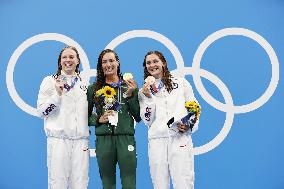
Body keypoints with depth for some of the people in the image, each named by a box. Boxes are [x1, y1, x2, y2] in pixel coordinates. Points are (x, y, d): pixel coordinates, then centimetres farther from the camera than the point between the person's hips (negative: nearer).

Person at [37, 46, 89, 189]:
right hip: (58, 140, -3)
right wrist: (58, 94, -12)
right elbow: (41, 111, -2)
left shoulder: (84, 84, 16)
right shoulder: (50, 81, 4)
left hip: (81, 140, 4)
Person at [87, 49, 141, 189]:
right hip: (103, 140, 1)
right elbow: (86, 116, 12)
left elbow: (138, 117, 4)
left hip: (126, 139, -1)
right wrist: (98, 119, -6)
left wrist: (130, 95, -6)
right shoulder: (94, 89, 10)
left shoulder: (129, 86, 8)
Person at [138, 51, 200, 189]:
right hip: (157, 140, 2)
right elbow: (147, 120, 7)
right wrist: (148, 97, -3)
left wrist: (190, 126, -6)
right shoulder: (144, 92, 14)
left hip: (180, 138, -1)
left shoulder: (181, 83, 11)